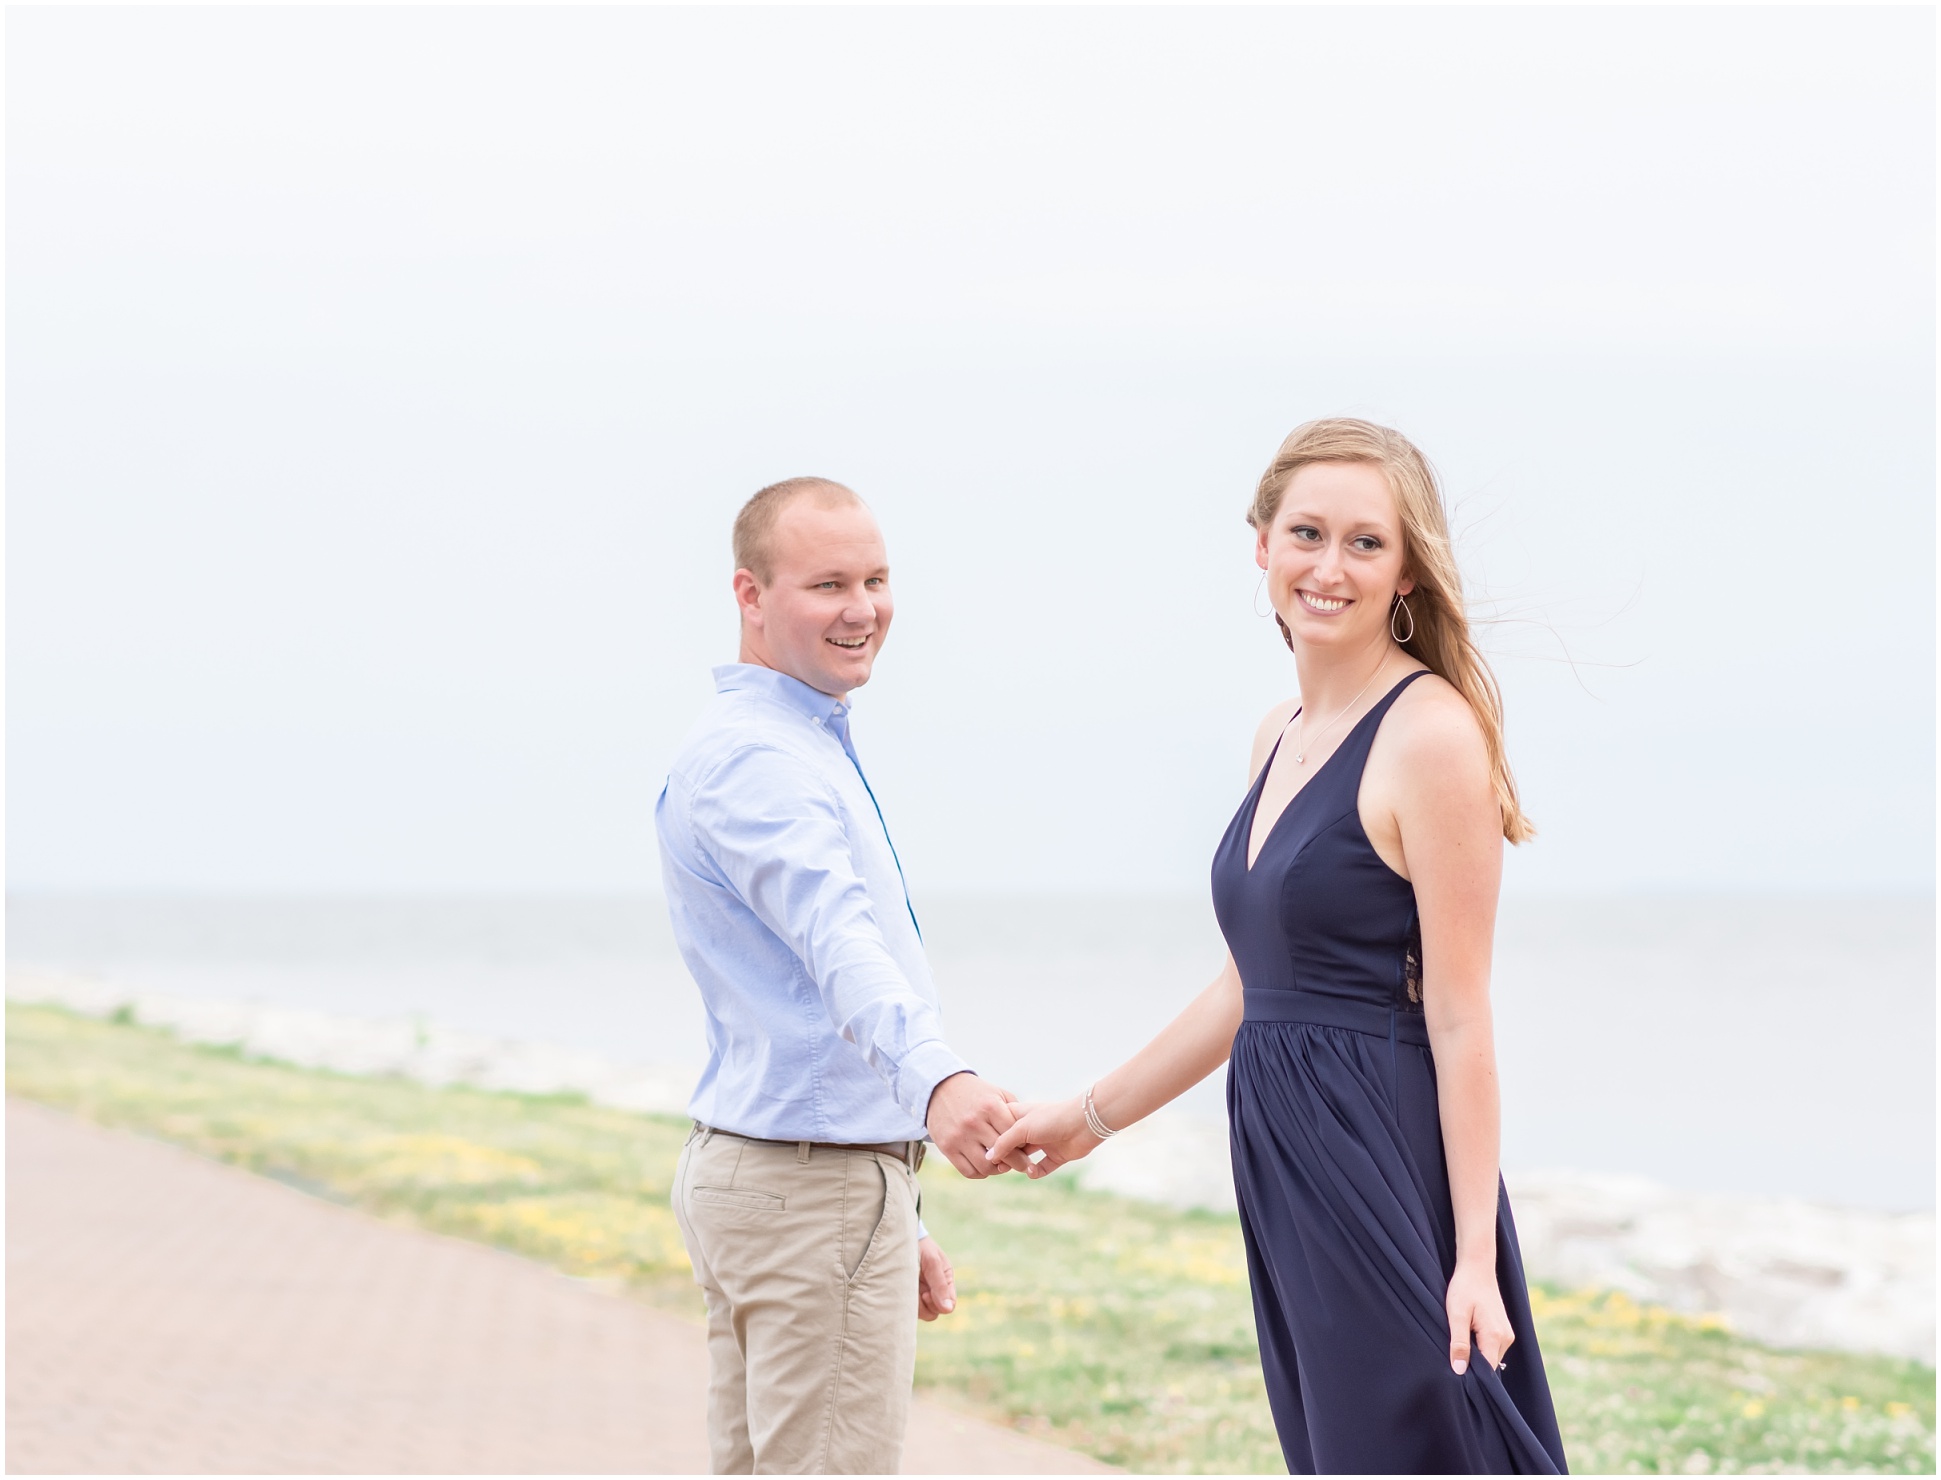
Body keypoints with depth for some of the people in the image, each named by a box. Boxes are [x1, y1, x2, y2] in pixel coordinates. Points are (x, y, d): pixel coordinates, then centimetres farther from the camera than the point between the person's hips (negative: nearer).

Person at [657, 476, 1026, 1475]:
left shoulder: (801, 751, 19)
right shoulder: (755, 757, -15)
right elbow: (839, 941, -34)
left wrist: (896, 1225, 24)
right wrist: (934, 1078, -52)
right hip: (817, 1193, -10)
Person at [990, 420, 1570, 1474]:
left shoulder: (1431, 733, -12)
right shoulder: (1282, 735, 13)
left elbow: (1459, 1019, -15)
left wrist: (1474, 1258, -17)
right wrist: (1089, 1118, 25)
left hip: (1387, 1167, -8)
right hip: (1285, 1168, 8)